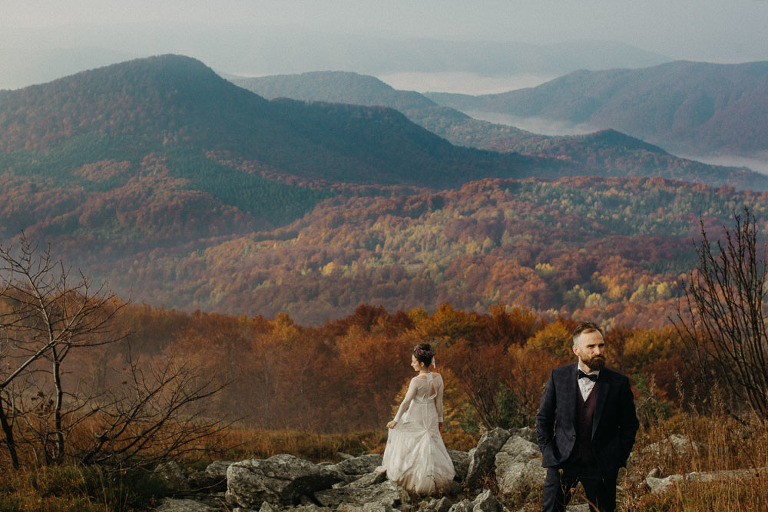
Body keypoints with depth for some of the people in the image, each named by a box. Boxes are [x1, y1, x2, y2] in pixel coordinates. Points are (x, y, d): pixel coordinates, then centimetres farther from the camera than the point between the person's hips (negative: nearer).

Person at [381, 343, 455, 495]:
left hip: (415, 417, -4)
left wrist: (396, 420, -11)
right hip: (431, 417, 4)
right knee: (432, 446, 14)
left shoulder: (416, 381, -24)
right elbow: (439, 401, 0)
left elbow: (406, 402, -20)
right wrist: (440, 419, 12)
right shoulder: (438, 378, -8)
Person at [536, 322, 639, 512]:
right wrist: (548, 452, 2)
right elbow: (543, 418, 10)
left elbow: (630, 425, 7)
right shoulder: (558, 377, 0)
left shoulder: (618, 383, -2)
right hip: (562, 462, 1)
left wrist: (618, 460, 0)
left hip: (600, 467, 0)